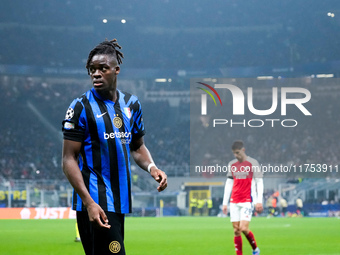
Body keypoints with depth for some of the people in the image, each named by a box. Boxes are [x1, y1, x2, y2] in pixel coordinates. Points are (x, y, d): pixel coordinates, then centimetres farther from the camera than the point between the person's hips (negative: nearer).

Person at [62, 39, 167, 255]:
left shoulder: (131, 104, 12)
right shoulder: (82, 107, -6)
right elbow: (69, 160, -9)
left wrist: (151, 167, 1)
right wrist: (89, 202, -19)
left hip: (121, 202, 6)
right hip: (96, 203, -6)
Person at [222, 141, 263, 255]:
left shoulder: (253, 163, -2)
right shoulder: (231, 164, 12)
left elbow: (259, 182, -2)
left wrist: (259, 201, -9)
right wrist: (225, 203, 12)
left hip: (247, 201, -5)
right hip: (234, 202, 5)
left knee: (243, 228, -15)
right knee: (236, 231, 1)